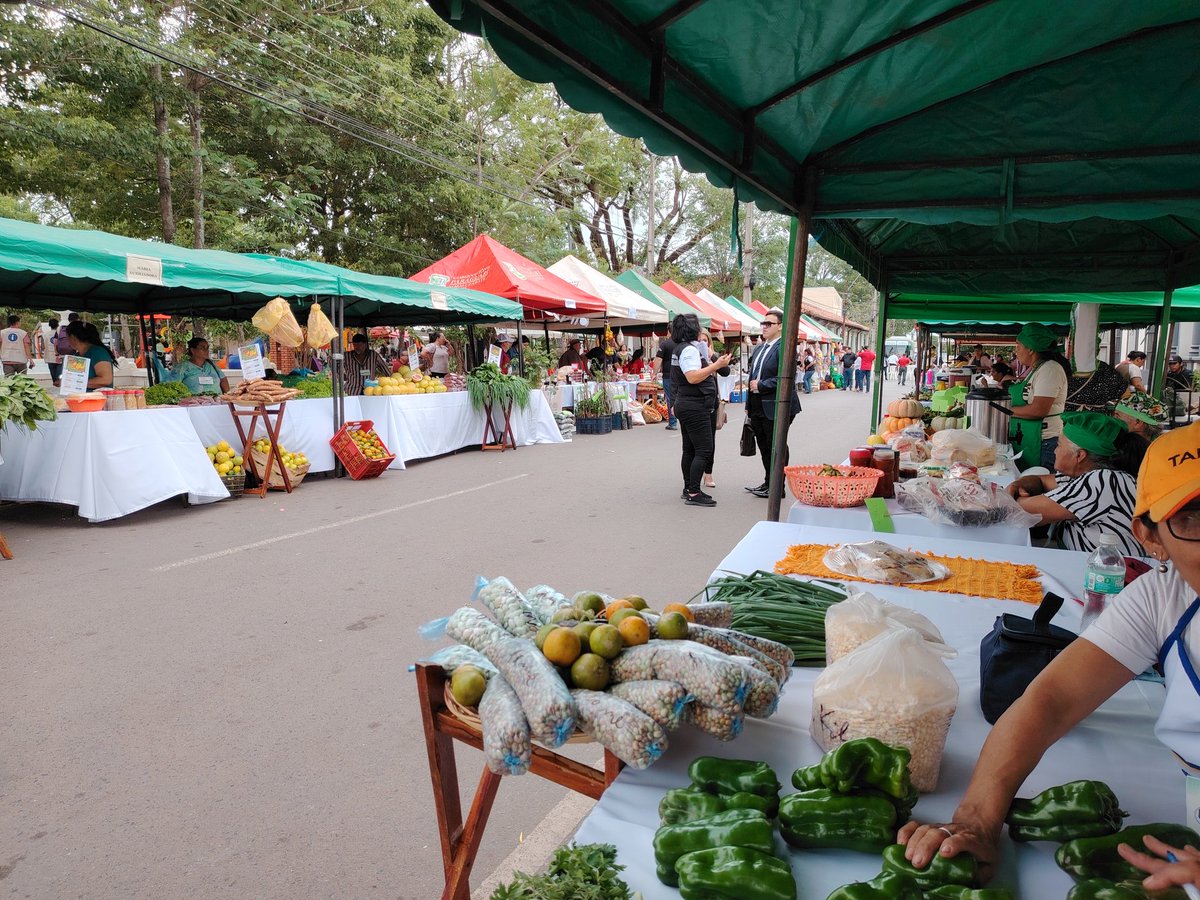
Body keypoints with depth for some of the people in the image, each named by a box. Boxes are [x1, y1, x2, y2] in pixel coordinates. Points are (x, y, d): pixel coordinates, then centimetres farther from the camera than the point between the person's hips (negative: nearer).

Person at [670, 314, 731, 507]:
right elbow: (693, 377, -27)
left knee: (690, 449, 14)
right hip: (694, 407, -11)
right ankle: (694, 493, -9)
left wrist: (710, 365, 21)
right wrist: (716, 365, -26)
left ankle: (688, 489, 20)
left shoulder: (682, 348, 16)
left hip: (686, 405, 11)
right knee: (704, 450, -9)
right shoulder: (689, 349, -16)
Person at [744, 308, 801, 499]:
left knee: (776, 447, 1)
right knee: (764, 446, 15)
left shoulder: (784, 348, -13)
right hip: (758, 407, 9)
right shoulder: (759, 348, 16)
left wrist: (761, 385, -15)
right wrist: (749, 404, 18)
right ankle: (768, 483, 27)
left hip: (775, 407, -9)